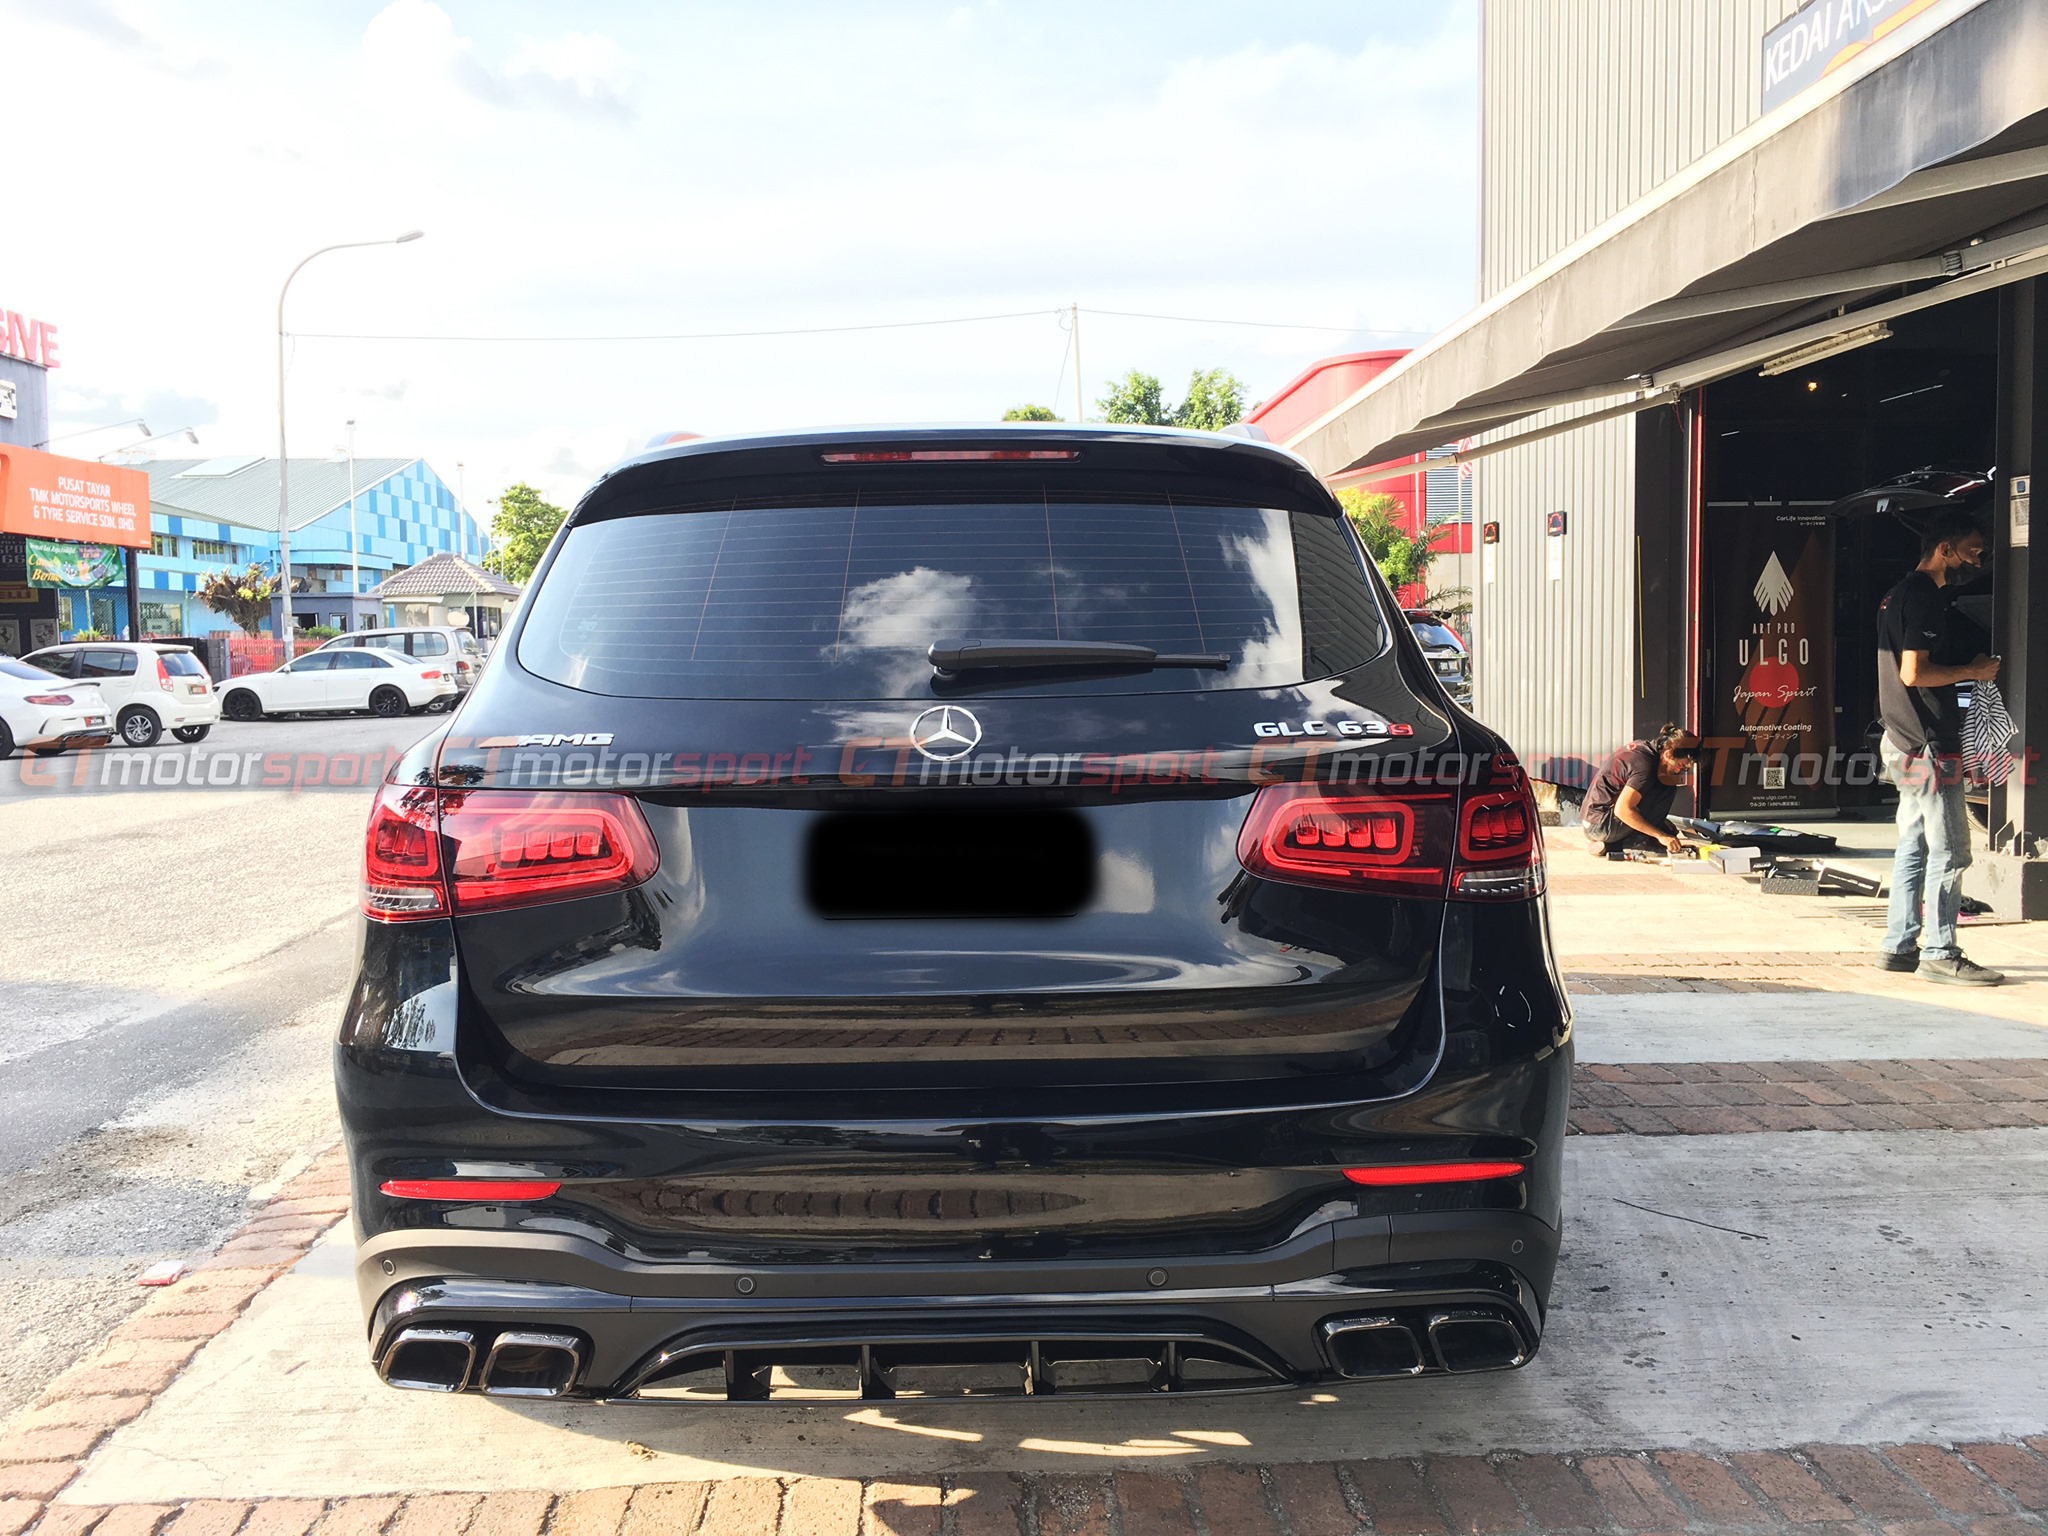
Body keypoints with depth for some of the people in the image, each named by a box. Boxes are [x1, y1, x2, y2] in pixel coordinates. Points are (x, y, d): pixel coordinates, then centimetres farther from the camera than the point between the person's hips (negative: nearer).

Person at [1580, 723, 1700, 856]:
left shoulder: (1641, 746, 7)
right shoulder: (1645, 764, -21)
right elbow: (1622, 810, -26)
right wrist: (1660, 835, -23)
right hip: (1601, 826, -10)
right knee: (1667, 790, -10)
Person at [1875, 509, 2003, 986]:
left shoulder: (1901, 594, 17)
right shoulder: (1926, 597, -14)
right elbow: (1914, 672, -22)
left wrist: (1969, 668, 17)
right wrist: (1972, 671, -10)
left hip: (1906, 744, 11)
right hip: (1929, 747, -11)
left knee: (1914, 846, 12)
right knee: (1949, 851, -6)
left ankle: (1900, 946, 16)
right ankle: (1940, 953, -2)